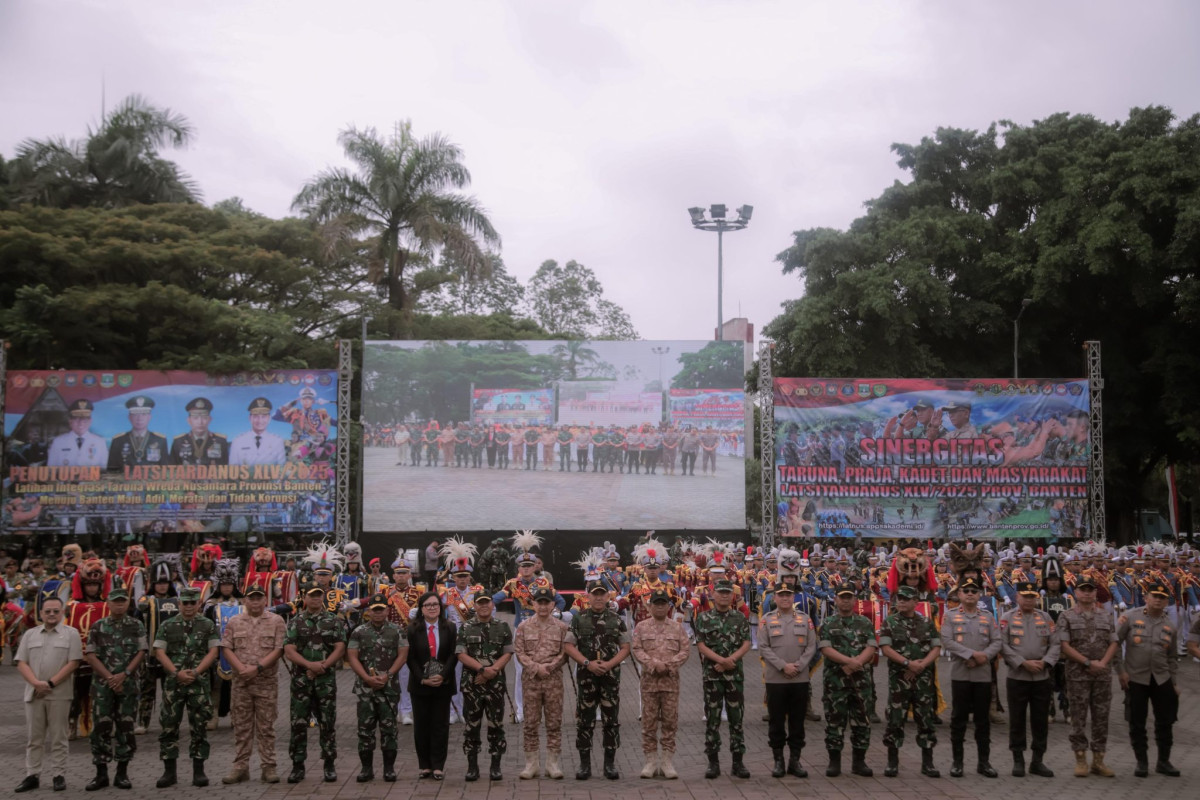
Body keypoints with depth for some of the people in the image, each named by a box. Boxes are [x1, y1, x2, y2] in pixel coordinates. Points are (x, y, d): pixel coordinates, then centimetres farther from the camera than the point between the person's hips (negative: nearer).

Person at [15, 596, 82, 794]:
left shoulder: (71, 634, 1)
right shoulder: (30, 634, 11)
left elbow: (73, 663, -6)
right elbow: (21, 663, 5)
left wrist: (50, 683, -13)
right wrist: (36, 683, -11)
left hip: (60, 694, -3)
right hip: (33, 694, 3)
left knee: (58, 737, 2)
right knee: (34, 737, 7)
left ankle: (58, 775, 7)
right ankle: (32, 775, 13)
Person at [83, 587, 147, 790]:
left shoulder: (137, 627, 6)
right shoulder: (97, 627, 6)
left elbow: (141, 653, -1)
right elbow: (91, 655, 0)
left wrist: (124, 674, -13)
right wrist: (109, 677, -10)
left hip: (128, 683, 0)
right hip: (102, 683, 0)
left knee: (126, 726, 1)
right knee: (101, 726, -2)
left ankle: (122, 773, 8)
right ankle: (101, 773, 5)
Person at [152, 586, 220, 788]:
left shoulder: (208, 625, 4)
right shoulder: (167, 626, 6)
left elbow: (212, 652, 0)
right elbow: (159, 652, 1)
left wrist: (195, 672, -11)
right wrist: (177, 672, -11)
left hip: (199, 682, -1)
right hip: (173, 682, 1)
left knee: (200, 727, 1)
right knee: (169, 726, 1)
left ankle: (198, 771, 8)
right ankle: (169, 771, 10)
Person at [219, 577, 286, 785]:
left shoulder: (276, 621, 2)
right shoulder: (234, 622, 8)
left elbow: (279, 649, -6)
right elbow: (226, 648, 3)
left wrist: (258, 668, -16)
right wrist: (242, 668, -12)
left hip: (267, 682, -2)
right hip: (241, 682, 2)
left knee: (266, 726, 2)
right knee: (241, 726, 5)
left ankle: (269, 767, 7)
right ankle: (240, 766, 12)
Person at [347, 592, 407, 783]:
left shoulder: (396, 631, 5)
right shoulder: (359, 632, 5)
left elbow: (402, 655, 0)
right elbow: (352, 657, 0)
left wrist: (387, 675, -11)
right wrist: (367, 678, -11)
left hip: (389, 687, -1)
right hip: (365, 687, 1)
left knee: (389, 727, 0)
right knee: (365, 728, 3)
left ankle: (389, 768, 8)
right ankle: (367, 769, 11)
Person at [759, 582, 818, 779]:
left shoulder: (805, 619, 7)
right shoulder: (767, 620, 2)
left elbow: (811, 647, 4)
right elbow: (763, 648, -4)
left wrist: (798, 666, -10)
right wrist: (783, 666, -13)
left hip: (800, 678, 2)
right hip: (775, 679, -2)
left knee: (797, 721, 7)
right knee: (776, 721, 3)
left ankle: (795, 760, 16)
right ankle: (778, 761, 12)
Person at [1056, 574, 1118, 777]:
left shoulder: (1106, 616, 11)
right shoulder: (1066, 617, -1)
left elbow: (1113, 643, 6)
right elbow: (1065, 645, -7)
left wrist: (1102, 663, -10)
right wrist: (1088, 663, -13)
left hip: (1103, 674, 3)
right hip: (1077, 674, -3)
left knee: (1101, 717, 6)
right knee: (1078, 718, 0)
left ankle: (1098, 760, 14)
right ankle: (1080, 760, 7)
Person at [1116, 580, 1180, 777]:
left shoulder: (1170, 626, 6)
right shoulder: (1130, 617, -6)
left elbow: (1171, 657, 14)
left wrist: (1174, 682, 11)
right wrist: (1121, 670, -9)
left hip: (1162, 679, 3)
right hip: (1136, 678, -3)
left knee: (1165, 721, 7)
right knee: (1137, 722, 4)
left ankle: (1164, 762, 21)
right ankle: (1141, 762, 16)